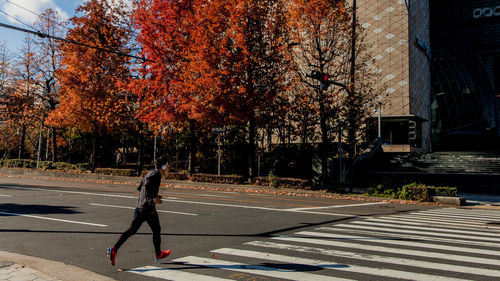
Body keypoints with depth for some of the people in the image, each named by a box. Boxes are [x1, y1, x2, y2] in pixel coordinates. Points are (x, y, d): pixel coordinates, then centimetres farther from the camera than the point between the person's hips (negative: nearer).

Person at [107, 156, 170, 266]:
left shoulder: (149, 173, 18)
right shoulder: (157, 174, -10)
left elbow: (140, 188, 22)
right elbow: (147, 185, -26)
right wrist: (154, 198, -19)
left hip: (139, 206, 8)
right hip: (148, 207, -8)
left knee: (132, 230, 7)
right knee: (156, 230, 9)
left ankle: (114, 249, -3)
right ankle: (158, 254, 22)